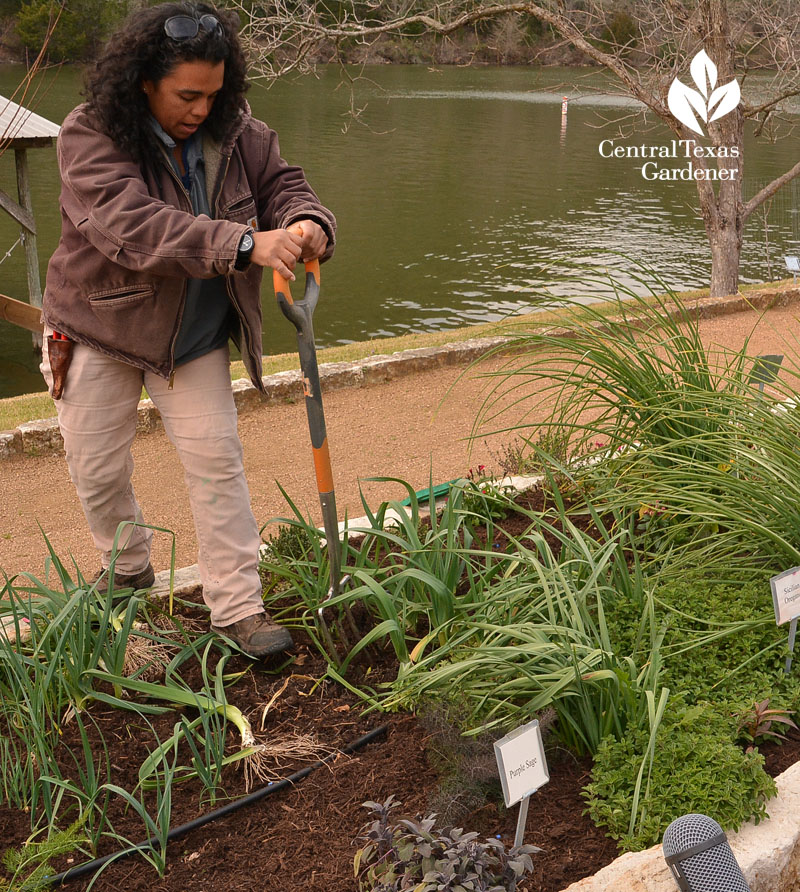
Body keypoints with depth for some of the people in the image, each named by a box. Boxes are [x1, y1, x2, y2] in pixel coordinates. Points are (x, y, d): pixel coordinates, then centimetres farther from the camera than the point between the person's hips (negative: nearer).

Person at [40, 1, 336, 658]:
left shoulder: (237, 132, -8)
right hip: (99, 331, -2)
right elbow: (131, 224, -38)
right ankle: (127, 569, 37)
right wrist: (245, 245, -50)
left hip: (196, 338, 2)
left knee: (218, 460, -3)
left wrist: (307, 224, -31)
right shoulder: (90, 136, -23)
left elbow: (283, 184, -3)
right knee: (97, 470, 9)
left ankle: (238, 608, 5)